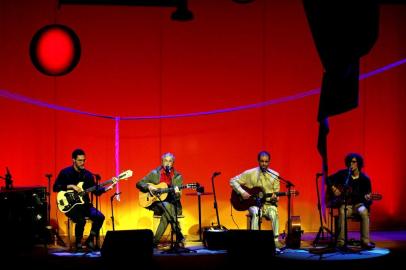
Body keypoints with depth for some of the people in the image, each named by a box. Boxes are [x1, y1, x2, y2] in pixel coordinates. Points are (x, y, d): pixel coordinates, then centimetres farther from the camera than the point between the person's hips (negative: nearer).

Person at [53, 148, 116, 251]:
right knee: (81, 220, -32)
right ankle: (78, 242, -5)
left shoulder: (88, 174, 8)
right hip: (70, 205, -5)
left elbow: (96, 191, 6)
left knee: (100, 217, -20)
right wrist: (71, 186, -16)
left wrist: (107, 188, -11)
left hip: (84, 204, 5)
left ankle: (90, 241, 0)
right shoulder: (65, 173, -3)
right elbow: (55, 187, -6)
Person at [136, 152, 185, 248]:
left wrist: (176, 193, -26)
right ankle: (179, 237, -33)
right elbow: (139, 183, 6)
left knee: (166, 213, -35)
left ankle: (156, 240, -27)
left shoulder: (177, 176, 3)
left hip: (173, 205, 0)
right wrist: (149, 187, -14)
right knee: (166, 206, -35)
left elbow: (177, 198, -2)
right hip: (156, 203, 0)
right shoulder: (155, 173, 4)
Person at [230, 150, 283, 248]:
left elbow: (276, 193, 9)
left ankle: (276, 239, -26)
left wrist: (275, 198, -15)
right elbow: (233, 181, 0)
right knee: (256, 213, -36)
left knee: (274, 213, -32)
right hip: (254, 203, -1)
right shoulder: (250, 173, -1)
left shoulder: (274, 175, 4)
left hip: (268, 204, 1)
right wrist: (242, 192, -13)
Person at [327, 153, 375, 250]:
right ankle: (340, 242, -32)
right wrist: (333, 188, -7)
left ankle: (365, 241, -28)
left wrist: (367, 197, -22)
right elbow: (329, 179, 10)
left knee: (364, 212, -34)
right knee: (342, 213, -35)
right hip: (345, 204, 0)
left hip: (358, 203, 0)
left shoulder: (364, 178, -2)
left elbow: (368, 194, 2)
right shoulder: (343, 173, 1)